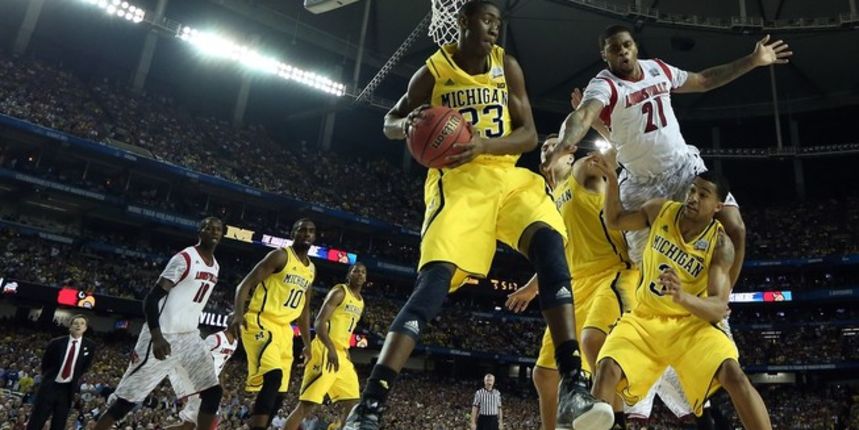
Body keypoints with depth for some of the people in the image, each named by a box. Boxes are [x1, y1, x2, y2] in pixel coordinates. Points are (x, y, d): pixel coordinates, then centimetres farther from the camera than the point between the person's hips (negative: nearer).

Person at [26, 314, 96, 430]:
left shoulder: (90, 346, -4)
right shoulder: (56, 343, -5)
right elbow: (45, 363, 9)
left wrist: (74, 379, 9)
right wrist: (49, 377, 12)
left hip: (67, 389, 1)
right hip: (49, 386, -1)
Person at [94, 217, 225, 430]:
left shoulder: (215, 266, 11)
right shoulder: (184, 258, -14)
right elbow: (151, 298, -19)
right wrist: (156, 337, -30)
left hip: (190, 337, 7)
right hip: (163, 337, -7)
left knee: (213, 392, -2)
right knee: (127, 398, -1)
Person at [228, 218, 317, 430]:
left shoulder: (311, 269, 15)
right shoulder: (280, 256, -8)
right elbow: (245, 284, -13)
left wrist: (307, 343, 20)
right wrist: (238, 312, -31)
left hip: (284, 329, 8)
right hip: (260, 322, -8)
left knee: (279, 392, 6)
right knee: (273, 376, -29)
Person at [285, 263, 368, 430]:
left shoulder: (361, 302, 19)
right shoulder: (339, 292, -7)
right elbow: (319, 322, -17)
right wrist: (331, 349, -30)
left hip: (342, 354, 9)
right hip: (326, 351, -9)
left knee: (353, 404, 6)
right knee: (307, 404, -12)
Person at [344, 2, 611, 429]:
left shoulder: (507, 66, 8)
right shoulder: (433, 71, 3)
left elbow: (529, 135, 2)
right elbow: (390, 122, 13)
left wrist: (484, 144, -20)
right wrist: (407, 125, -13)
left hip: (509, 176, 3)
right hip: (458, 180, -3)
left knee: (548, 240, -26)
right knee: (434, 278, -21)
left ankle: (572, 385, -26)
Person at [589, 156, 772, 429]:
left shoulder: (721, 244, -12)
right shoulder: (661, 210, -3)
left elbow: (719, 308, -19)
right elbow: (614, 222, 12)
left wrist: (683, 298, -42)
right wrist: (613, 181, -5)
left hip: (689, 324, -2)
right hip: (643, 320, 2)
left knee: (733, 375, -27)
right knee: (607, 370, -25)